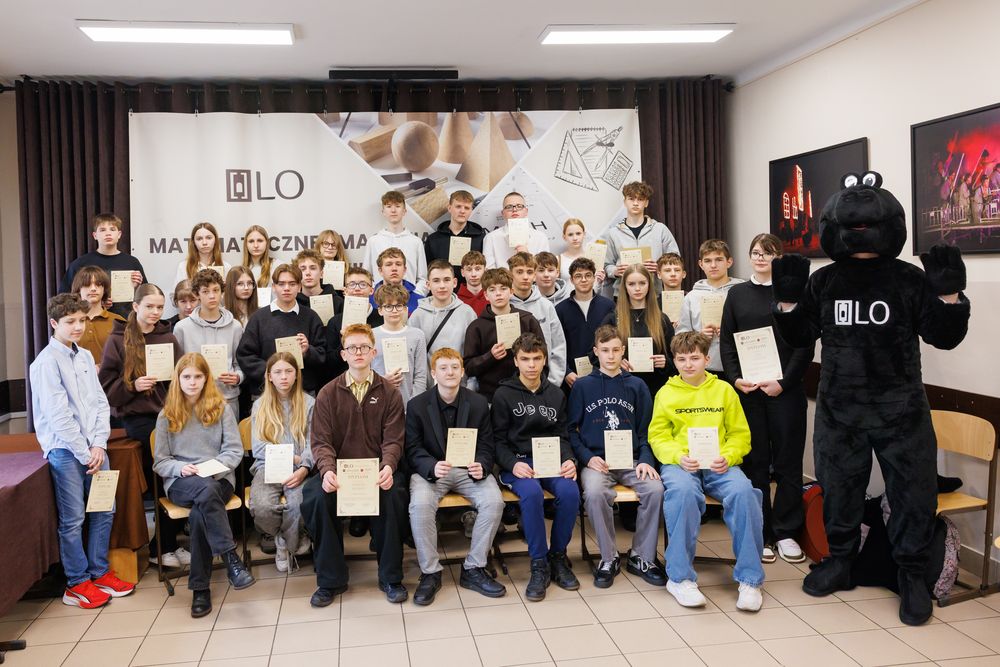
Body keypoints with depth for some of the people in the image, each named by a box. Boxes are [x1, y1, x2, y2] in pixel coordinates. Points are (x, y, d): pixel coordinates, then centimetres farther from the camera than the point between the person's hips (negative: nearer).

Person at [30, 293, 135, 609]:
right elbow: (58, 414, -14)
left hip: (94, 448, 6)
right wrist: (84, 452, -13)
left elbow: (100, 403, 9)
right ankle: (76, 584, 12)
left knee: (104, 511, 10)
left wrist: (99, 444, -3)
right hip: (65, 450, -6)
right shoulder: (47, 361, -10)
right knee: (73, 519, 0)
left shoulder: (85, 357, 10)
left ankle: (99, 572, 24)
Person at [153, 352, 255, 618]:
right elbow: (160, 462, 8)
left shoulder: (221, 409, 10)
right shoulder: (167, 416, 11)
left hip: (218, 478, 0)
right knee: (206, 490, -38)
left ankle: (200, 588, -25)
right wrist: (181, 467, -13)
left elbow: (235, 450, 4)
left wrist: (216, 464, -15)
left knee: (199, 513, -35)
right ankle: (232, 560, -39)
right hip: (180, 483, 0)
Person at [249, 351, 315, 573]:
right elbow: (258, 447, 5)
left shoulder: (309, 403, 11)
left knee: (298, 503, -33)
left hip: (298, 469, -1)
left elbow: (313, 444, 2)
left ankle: (286, 546, -2)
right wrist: (291, 457, -9)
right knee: (261, 507, -30)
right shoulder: (260, 405, 15)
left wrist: (304, 468, -18)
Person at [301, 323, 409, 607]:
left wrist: (388, 467, -22)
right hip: (338, 469, 1)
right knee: (316, 496, -30)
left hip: (378, 469, -1)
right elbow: (321, 441, 0)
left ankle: (390, 577, -11)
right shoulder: (328, 394, 7)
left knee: (394, 495, -32)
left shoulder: (389, 393, 6)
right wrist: (327, 470, -21)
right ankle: (331, 580, -11)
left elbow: (393, 440, 0)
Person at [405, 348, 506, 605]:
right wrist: (432, 467, -24)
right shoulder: (417, 405, -1)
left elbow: (486, 446, 5)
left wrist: (481, 467, -19)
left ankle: (474, 569, -8)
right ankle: (430, 573, -13)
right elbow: (413, 449, -2)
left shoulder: (479, 403, 3)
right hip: (430, 469, -1)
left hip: (469, 469, 2)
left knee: (494, 501, -26)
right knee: (420, 505, -32)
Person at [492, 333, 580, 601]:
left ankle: (558, 557, -8)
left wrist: (569, 460, -7)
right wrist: (513, 464, -18)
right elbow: (499, 440, 1)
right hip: (517, 463, -3)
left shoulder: (556, 394, 15)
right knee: (531, 493, -35)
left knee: (570, 491, -29)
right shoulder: (504, 394, 4)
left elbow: (563, 436, 14)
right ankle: (539, 564, -19)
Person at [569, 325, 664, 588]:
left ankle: (642, 557, -8)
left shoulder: (636, 386, 14)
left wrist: (646, 459, -4)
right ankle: (608, 558, -12)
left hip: (632, 460, 2)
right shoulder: (583, 386, 9)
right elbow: (571, 429, 7)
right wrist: (588, 457, -8)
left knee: (655, 489, -27)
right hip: (596, 460, -2)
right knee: (595, 493, -33)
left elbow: (646, 430, 13)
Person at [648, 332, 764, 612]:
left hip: (719, 464, 1)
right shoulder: (666, 393, 12)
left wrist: (728, 457, -9)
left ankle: (749, 578, -19)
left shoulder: (724, 390, 14)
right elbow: (657, 437, 8)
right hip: (679, 463, -1)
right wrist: (678, 456, -13)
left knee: (743, 491, -31)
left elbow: (740, 434, 12)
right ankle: (680, 577, -24)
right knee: (683, 491, -36)